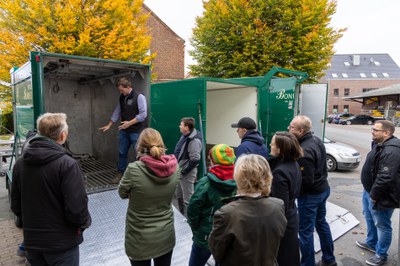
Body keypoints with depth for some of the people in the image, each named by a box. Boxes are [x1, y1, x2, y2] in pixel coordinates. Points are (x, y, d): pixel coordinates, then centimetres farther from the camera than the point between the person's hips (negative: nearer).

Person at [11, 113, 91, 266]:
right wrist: (85, 222, -4)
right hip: (61, 243, -5)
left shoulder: (20, 163, -3)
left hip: (31, 241, 6)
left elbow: (16, 206, 6)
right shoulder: (67, 164, -23)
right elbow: (76, 209, -24)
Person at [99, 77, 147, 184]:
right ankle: (120, 174, 27)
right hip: (124, 131, 7)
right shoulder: (122, 98, 11)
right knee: (122, 153, 13)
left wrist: (129, 123, -18)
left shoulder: (139, 97, -11)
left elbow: (143, 114, -18)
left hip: (136, 131, -6)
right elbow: (117, 112, 17)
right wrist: (109, 125, 15)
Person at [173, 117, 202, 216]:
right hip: (180, 170, 10)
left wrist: (183, 171, -18)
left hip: (186, 173, -10)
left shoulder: (194, 140, -23)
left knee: (187, 199, 2)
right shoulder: (185, 136, 6)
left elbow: (195, 160, -26)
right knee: (179, 196, 24)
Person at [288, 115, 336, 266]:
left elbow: (306, 181, -27)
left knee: (305, 231, 4)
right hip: (323, 188, 10)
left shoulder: (304, 151, -29)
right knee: (321, 223, 24)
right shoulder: (317, 140, 1)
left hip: (310, 195, -10)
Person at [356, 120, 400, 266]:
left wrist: (374, 195, -21)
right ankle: (371, 243, 45)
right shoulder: (380, 144, 7)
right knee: (370, 218, 25)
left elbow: (385, 178, -31)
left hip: (381, 196, -10)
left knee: (382, 225, 7)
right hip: (370, 190, 11)